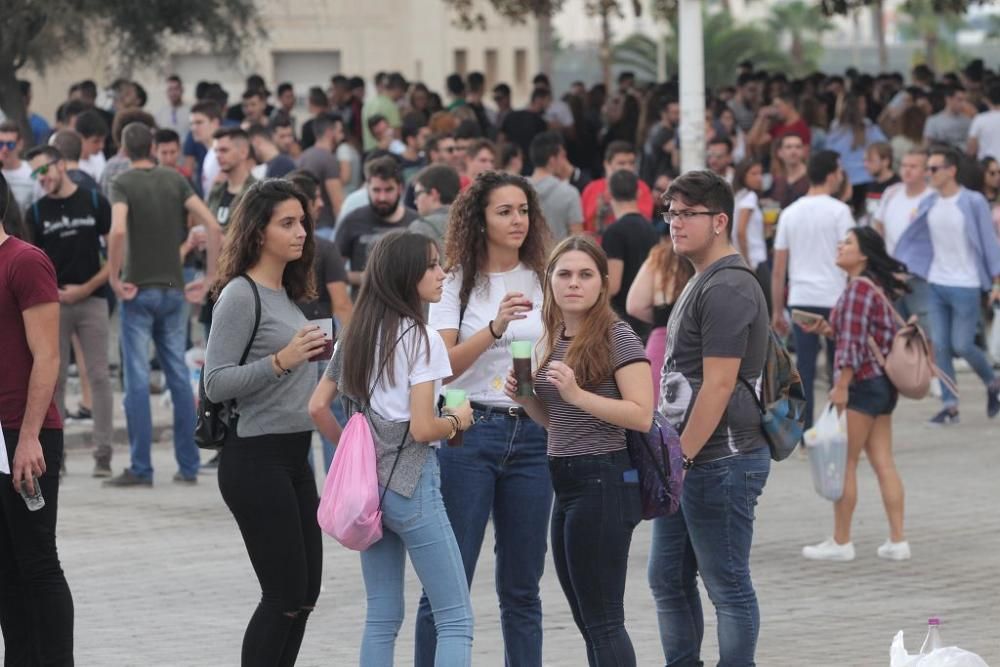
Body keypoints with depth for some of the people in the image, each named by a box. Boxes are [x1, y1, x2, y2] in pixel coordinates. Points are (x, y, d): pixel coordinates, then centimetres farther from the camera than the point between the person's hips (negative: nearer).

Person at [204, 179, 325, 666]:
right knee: (285, 594, -7)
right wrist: (280, 361, -27)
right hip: (256, 459, -9)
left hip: (294, 455, 9)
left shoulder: (288, 294, 12)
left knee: (305, 592, 9)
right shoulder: (240, 296, -12)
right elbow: (215, 383, -18)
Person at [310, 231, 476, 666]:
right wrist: (457, 421, 0)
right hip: (411, 484, -8)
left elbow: (317, 407, 10)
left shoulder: (356, 335, 10)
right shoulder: (421, 339, -12)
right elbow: (422, 429, -18)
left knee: (382, 619, 13)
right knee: (456, 619, -3)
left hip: (368, 483, 8)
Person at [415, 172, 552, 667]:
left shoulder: (542, 282, 10)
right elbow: (441, 365, -12)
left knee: (521, 585, 8)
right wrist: (495, 327, -24)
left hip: (531, 435, 4)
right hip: (469, 431, -4)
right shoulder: (457, 283, -1)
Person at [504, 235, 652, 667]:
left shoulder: (618, 338, -10)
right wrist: (525, 399, 3)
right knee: (589, 620, 12)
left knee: (601, 621, -7)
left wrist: (577, 393, -23)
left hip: (604, 480, -9)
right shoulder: (555, 340, 13)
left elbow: (641, 416, -17)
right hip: (566, 482, 9)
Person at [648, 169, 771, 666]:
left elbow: (718, 387, -21)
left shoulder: (727, 289, -16)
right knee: (669, 579, 15)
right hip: (690, 459, 10)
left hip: (720, 459, -10)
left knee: (727, 585, -1)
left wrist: (682, 458, -19)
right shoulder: (699, 284, 16)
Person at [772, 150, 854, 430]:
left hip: (801, 299, 3)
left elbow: (778, 269, 9)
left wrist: (777, 311, 14)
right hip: (834, 298, -3)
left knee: (804, 366, 3)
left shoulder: (790, 213, 9)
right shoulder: (838, 211, -4)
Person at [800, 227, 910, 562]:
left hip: (862, 382, -9)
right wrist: (828, 329, 12)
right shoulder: (879, 286, 14)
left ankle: (840, 542, 5)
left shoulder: (858, 287, -15)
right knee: (883, 462, 9)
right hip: (882, 384, 9)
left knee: (843, 462, -1)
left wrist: (841, 387, -19)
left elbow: (854, 344, -20)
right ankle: (897, 541, 8)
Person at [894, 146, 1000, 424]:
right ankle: (950, 406, 7)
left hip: (966, 286, -5)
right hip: (936, 285, 5)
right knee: (939, 346, 1)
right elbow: (910, 240, 8)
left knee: (962, 345, -4)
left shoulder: (974, 202, -8)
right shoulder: (928, 205, 5)